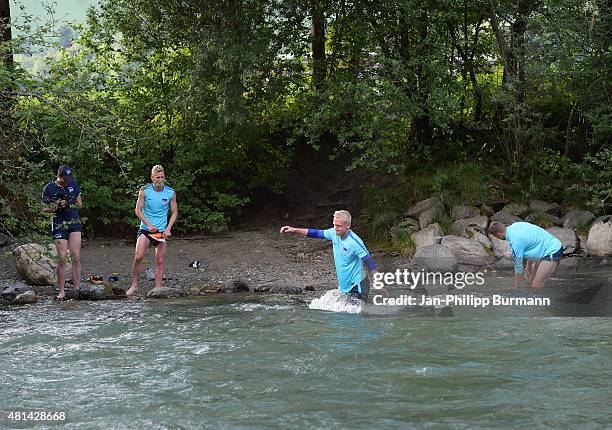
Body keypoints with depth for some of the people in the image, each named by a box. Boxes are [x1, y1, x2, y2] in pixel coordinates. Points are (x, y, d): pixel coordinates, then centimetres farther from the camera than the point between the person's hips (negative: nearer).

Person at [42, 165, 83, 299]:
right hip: (59, 226, -2)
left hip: (74, 223, 2)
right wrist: (57, 206, -17)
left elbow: (80, 204, 11)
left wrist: (70, 204, -9)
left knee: (76, 257, -5)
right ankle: (61, 291, 2)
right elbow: (44, 209, 1)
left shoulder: (73, 184, 6)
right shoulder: (49, 188, -3)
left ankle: (77, 288, -1)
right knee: (62, 259, -4)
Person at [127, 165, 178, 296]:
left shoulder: (171, 193, 0)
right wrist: (149, 225, -13)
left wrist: (168, 228, -7)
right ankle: (134, 285, -1)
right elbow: (138, 210, -2)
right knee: (138, 257, -15)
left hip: (161, 231, 1)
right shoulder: (144, 191, -4)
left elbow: (174, 212, 7)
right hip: (145, 229, -1)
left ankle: (157, 289, 4)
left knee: (160, 261, -1)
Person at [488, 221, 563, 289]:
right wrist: (529, 266, 21)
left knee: (536, 286, -13)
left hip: (552, 252, -10)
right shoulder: (515, 225, 4)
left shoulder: (516, 241, -21)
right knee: (531, 279, 17)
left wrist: (516, 289, 1)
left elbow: (518, 267, -11)